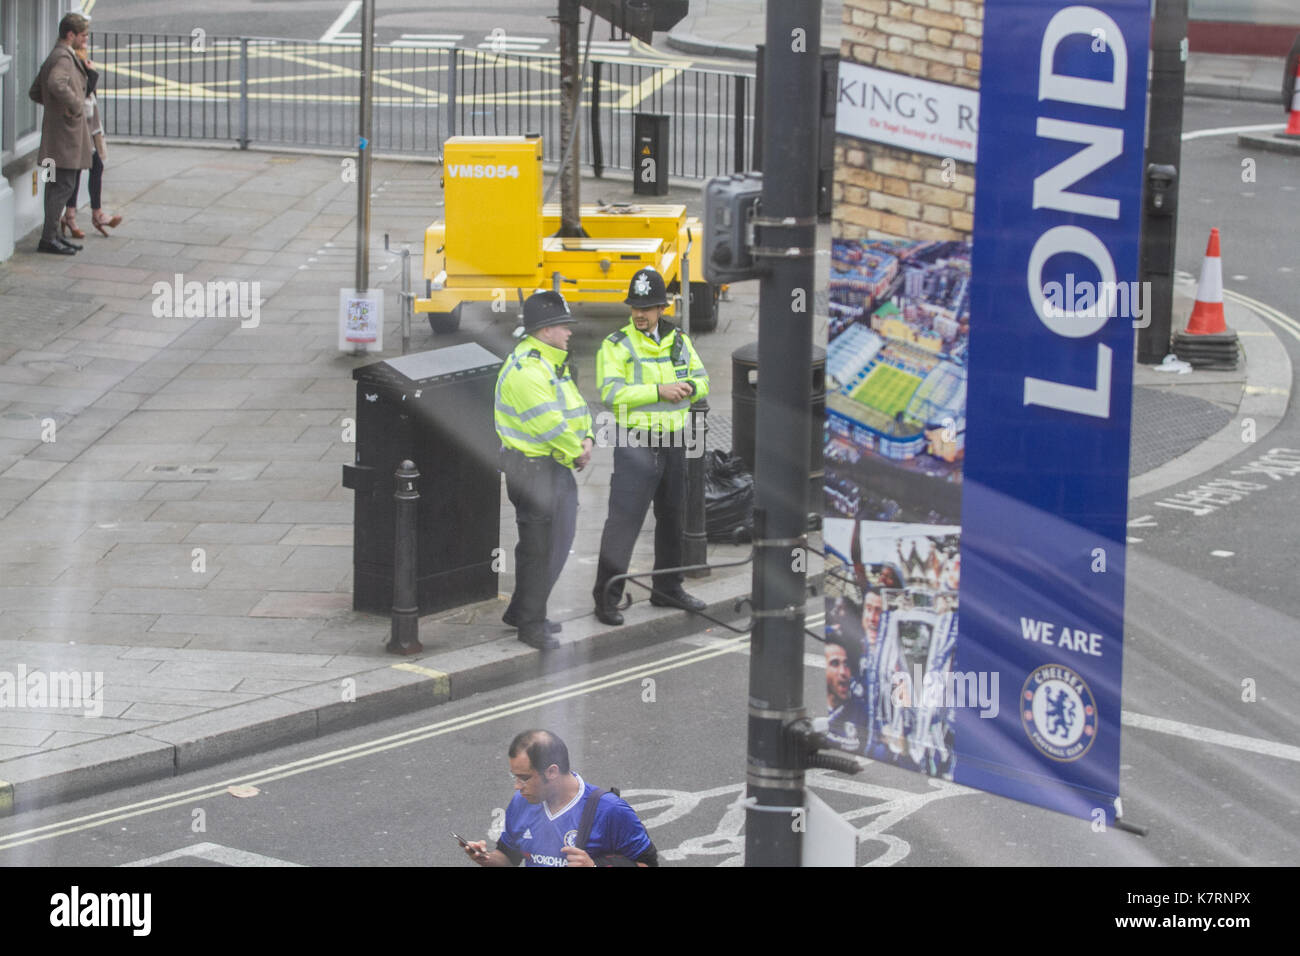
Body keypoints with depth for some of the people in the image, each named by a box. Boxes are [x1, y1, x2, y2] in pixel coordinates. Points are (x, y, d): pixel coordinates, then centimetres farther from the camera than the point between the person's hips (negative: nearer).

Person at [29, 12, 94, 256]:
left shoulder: (53, 57, 17)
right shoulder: (63, 58, -15)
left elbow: (35, 92, 24)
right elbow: (57, 84, -35)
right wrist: (75, 106, -23)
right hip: (65, 132, -10)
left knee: (57, 186, 14)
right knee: (63, 186, -9)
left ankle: (52, 235, 18)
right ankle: (49, 238, -9)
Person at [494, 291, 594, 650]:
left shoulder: (553, 364, 14)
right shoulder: (526, 369, -21)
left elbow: (575, 405, 16)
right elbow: (549, 423, -24)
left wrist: (587, 438, -2)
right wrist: (574, 453, -12)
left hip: (555, 466, 11)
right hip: (532, 467, -11)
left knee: (556, 540, 18)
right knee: (539, 546, -4)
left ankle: (521, 612, 30)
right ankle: (530, 624, 6)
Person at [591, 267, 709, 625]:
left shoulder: (679, 340, 9)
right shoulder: (616, 345, -8)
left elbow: (702, 379, 10)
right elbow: (611, 392, -18)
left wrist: (689, 387, -14)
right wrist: (659, 391, -24)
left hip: (674, 441, 6)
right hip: (636, 443, -6)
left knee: (672, 515, 15)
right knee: (623, 518, -11)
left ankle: (667, 589, 29)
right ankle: (606, 598, -8)